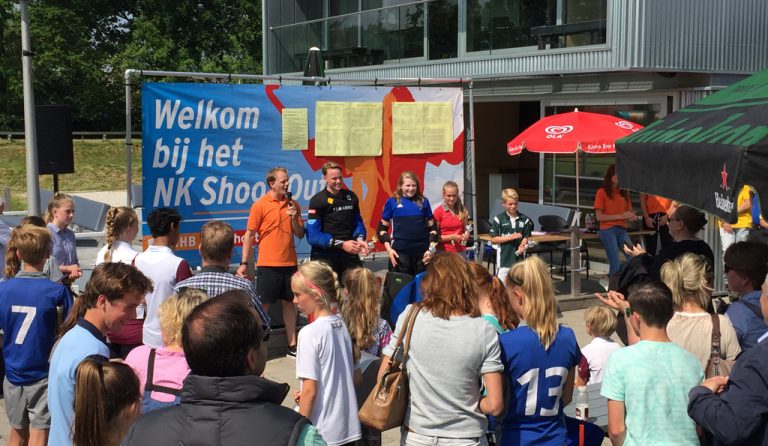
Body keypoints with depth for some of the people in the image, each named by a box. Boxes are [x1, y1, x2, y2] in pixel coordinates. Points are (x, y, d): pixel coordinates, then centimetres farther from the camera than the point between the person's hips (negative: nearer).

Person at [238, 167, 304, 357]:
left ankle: (292, 345, 17)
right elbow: (249, 235, -3)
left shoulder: (293, 204, 8)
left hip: (290, 263, 4)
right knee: (263, 305, -1)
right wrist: (244, 263, -5)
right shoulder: (260, 205, -5)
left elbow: (300, 234, 10)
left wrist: (294, 218, -8)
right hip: (268, 264, -4)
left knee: (289, 303, 10)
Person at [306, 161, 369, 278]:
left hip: (349, 254, 4)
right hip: (325, 257, -4)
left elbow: (357, 221, 16)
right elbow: (313, 235, -14)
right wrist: (341, 244, -21)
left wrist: (360, 239, -7)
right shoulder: (317, 200, -9)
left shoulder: (351, 197, 7)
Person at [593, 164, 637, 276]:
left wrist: (632, 217, -2)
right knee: (615, 263, -9)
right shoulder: (602, 192, -1)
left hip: (622, 230, 5)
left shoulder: (624, 192, 14)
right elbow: (599, 216, -6)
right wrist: (620, 216, -12)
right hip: (608, 230, -5)